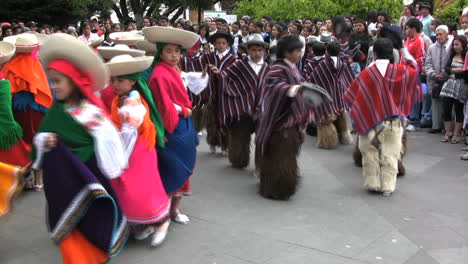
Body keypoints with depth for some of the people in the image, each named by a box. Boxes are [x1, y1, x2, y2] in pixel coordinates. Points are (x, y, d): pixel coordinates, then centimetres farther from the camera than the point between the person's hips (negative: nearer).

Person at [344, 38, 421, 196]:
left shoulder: (366, 74, -10)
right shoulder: (400, 70, -6)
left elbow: (352, 96, -2)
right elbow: (414, 68, 16)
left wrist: (355, 116, 12)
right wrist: (406, 53, 29)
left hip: (370, 120, -1)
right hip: (393, 121, 1)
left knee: (370, 153, 13)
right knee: (390, 155, 7)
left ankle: (372, 184, 18)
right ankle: (388, 186, 8)